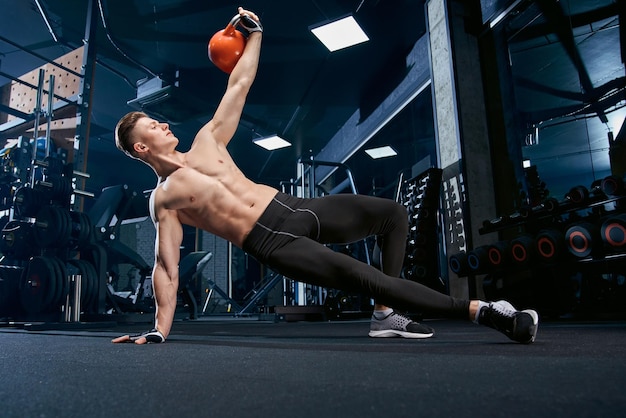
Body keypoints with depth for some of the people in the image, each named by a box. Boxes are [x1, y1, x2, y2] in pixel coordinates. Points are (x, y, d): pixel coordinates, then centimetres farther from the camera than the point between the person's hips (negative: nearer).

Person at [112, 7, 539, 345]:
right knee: (367, 278, -22)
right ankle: (477, 310, -12)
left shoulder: (207, 140, 14)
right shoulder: (163, 200, 3)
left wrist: (255, 32, 21)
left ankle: (386, 313, 4)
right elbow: (166, 266, 1)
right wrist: (160, 329, -5)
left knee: (394, 214, 4)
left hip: (294, 209, 7)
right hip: (271, 242, -6)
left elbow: (238, 86, 19)